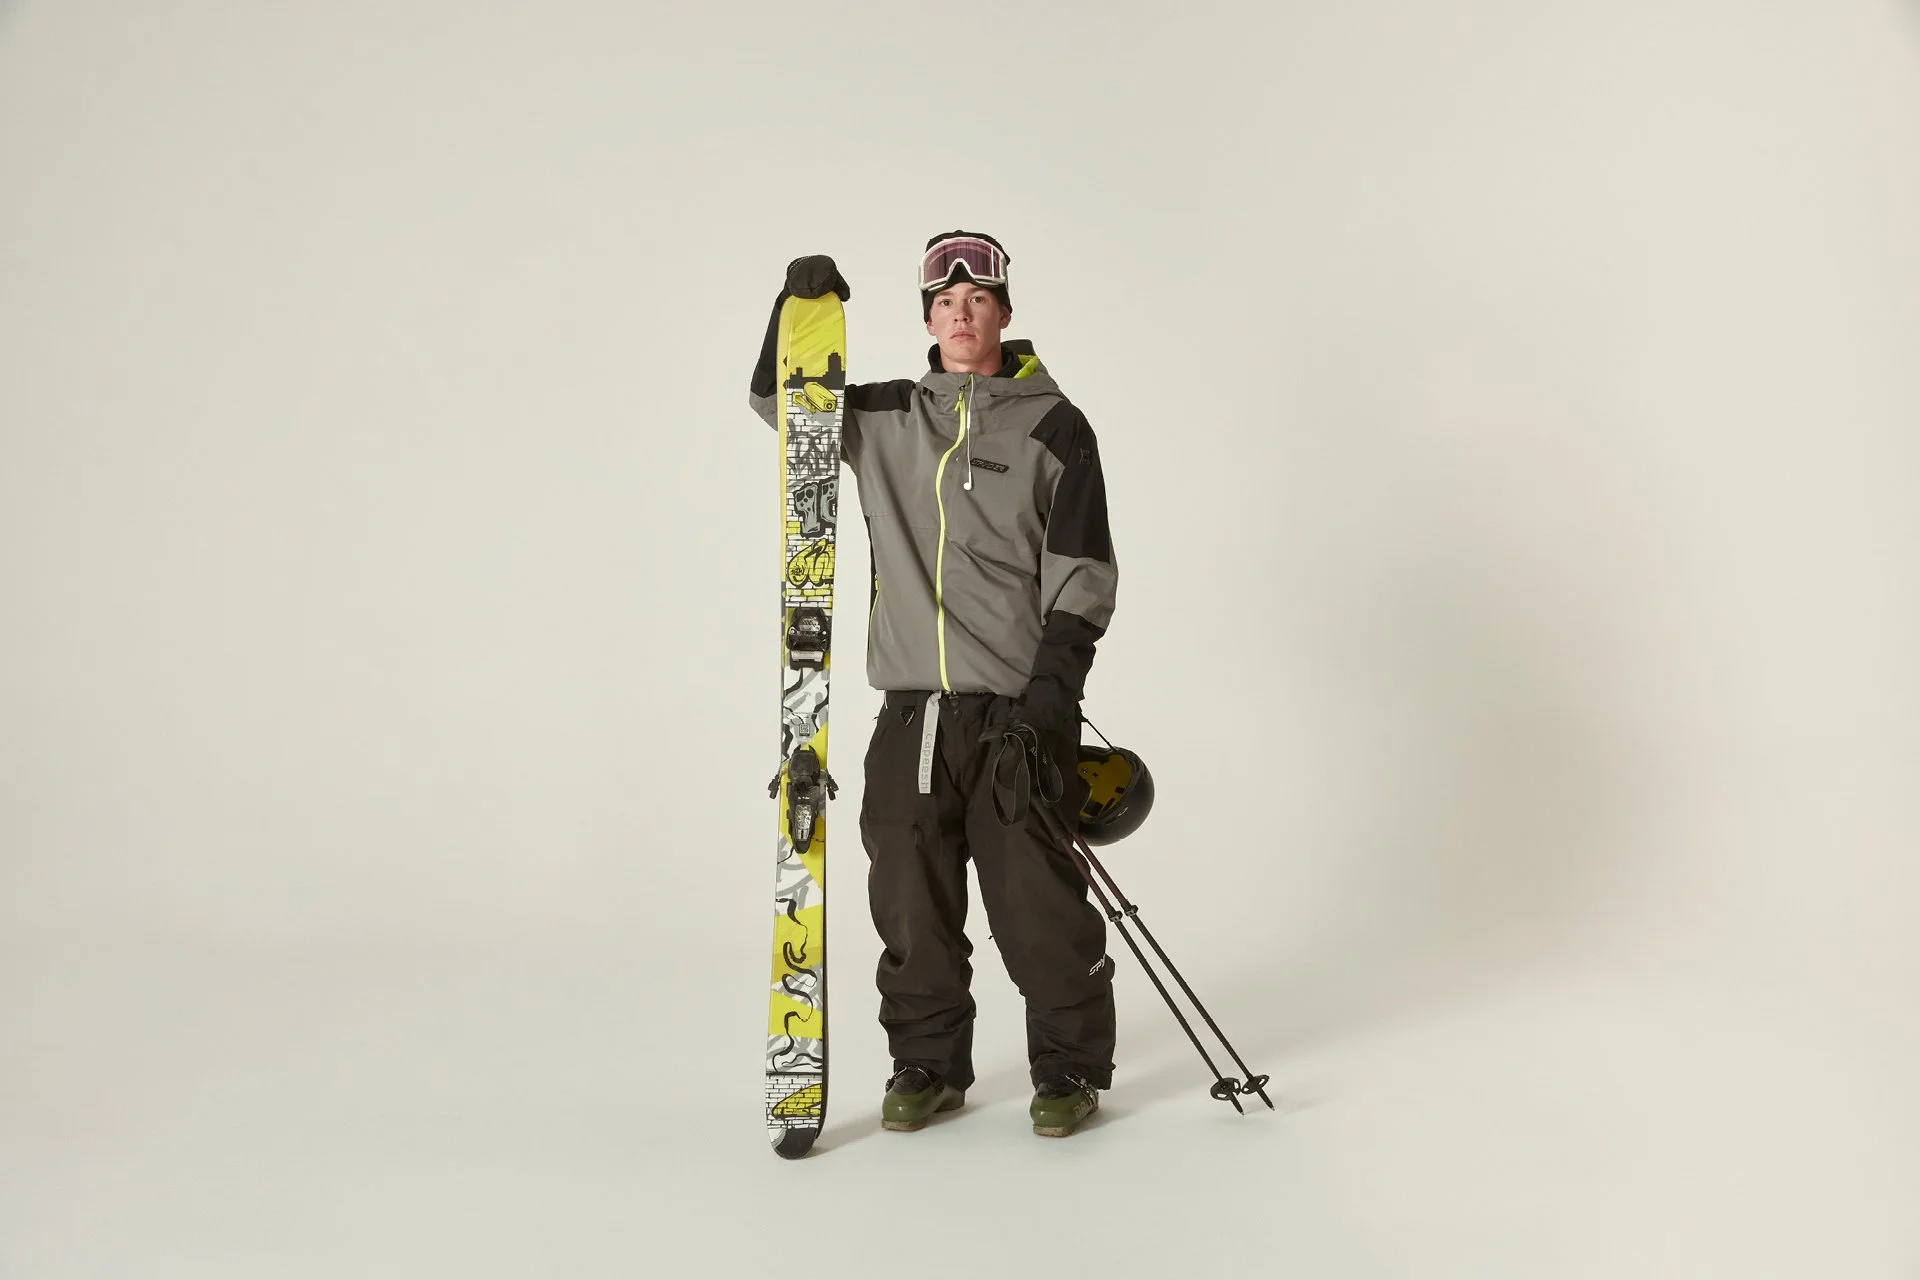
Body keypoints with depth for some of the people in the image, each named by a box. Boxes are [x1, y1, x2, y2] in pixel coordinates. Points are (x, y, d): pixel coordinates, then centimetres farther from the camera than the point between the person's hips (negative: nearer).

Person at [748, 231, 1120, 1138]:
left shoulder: (1054, 426, 2)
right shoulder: (887, 418, 13)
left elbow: (1082, 571, -2)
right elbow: (783, 401, 15)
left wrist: (1054, 687, -11)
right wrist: (799, 306, -1)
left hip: (1017, 706, -3)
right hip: (910, 704, 4)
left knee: (1037, 900, 0)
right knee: (912, 900, 9)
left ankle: (1069, 1069, 18)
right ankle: (927, 1067, 25)